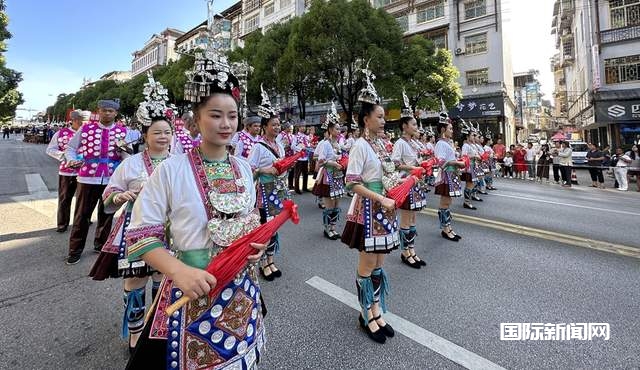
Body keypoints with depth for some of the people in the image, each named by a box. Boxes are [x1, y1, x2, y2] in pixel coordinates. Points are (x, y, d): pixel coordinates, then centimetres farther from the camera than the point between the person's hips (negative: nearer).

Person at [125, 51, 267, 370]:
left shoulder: (244, 168, 0)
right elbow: (140, 235, -11)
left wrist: (257, 242, -8)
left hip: (242, 291, 4)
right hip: (191, 291, -4)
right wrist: (180, 271, -25)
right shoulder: (171, 169, -14)